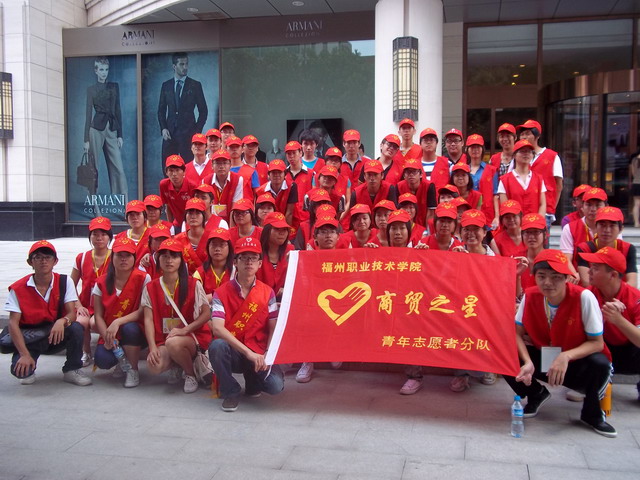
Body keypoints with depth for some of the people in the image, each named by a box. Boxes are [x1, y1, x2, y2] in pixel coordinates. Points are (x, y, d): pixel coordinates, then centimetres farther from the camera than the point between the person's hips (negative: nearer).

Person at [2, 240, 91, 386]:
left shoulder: (65, 282, -6)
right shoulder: (18, 288, -9)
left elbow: (72, 313, -12)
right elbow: (13, 323, -13)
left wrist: (62, 321, -38)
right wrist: (24, 354, -23)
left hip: (57, 336, 1)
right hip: (30, 339, -1)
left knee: (76, 328, -31)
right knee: (20, 370, -29)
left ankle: (72, 370, -7)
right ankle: (29, 370, 12)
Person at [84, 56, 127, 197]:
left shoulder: (114, 86, 12)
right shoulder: (91, 89, 5)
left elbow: (118, 110, 12)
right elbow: (88, 114, 4)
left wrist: (120, 134, 7)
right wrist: (86, 139, 0)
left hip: (111, 130, 2)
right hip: (97, 129, -2)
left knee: (118, 168, -4)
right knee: (93, 168, 0)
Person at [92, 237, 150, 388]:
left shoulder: (143, 279, -8)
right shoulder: (102, 282, 2)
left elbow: (143, 311, -13)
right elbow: (98, 315, 0)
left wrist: (117, 322, -25)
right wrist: (107, 337, -17)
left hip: (135, 332, -2)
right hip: (110, 335, 2)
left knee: (129, 328, -37)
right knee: (102, 360, -26)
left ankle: (133, 370, -11)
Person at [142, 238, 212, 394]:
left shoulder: (193, 285, -3)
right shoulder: (151, 288, 5)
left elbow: (207, 314, -5)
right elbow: (148, 319, -2)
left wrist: (184, 330, -19)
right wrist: (153, 347, -16)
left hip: (192, 336, -2)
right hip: (164, 339, 2)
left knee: (173, 343, -37)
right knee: (154, 367, -29)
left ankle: (191, 373, -5)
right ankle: (176, 365, 9)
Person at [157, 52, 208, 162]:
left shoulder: (195, 85, 4)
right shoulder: (166, 86, 11)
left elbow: (203, 111, 5)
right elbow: (161, 110, 14)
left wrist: (197, 131, -4)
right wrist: (163, 128, -1)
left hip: (188, 133, -2)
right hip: (169, 133, 2)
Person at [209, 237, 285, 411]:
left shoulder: (267, 292, 1)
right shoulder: (222, 292, -6)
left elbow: (273, 329, -2)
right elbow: (217, 327, -20)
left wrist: (267, 356, -19)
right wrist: (248, 352, -27)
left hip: (258, 354, 1)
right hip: (232, 353, -1)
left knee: (275, 385, -24)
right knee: (216, 345, -35)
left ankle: (252, 379, 15)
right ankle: (231, 392, -8)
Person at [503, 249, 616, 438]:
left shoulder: (583, 297, -23)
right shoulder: (530, 295, -12)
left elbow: (597, 343, -18)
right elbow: (517, 333, -9)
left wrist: (566, 356, -35)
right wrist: (528, 363, -27)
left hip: (576, 362, -2)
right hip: (542, 359, 3)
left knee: (600, 364, -35)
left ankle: (591, 413, -2)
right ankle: (536, 394, 11)